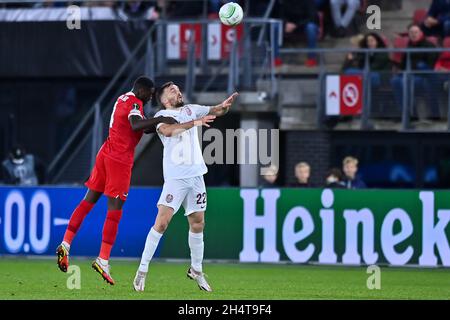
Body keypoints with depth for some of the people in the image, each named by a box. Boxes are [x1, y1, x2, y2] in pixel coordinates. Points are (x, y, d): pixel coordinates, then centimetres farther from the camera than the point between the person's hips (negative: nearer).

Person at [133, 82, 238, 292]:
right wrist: (195, 122, -31)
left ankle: (196, 270, 23)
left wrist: (225, 105, -11)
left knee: (198, 224, 9)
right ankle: (142, 270, -8)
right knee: (162, 222, -13)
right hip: (175, 178, -6)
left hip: (196, 175, 6)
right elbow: (168, 130, -22)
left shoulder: (190, 110, 16)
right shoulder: (161, 116, -1)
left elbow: (215, 111, 11)